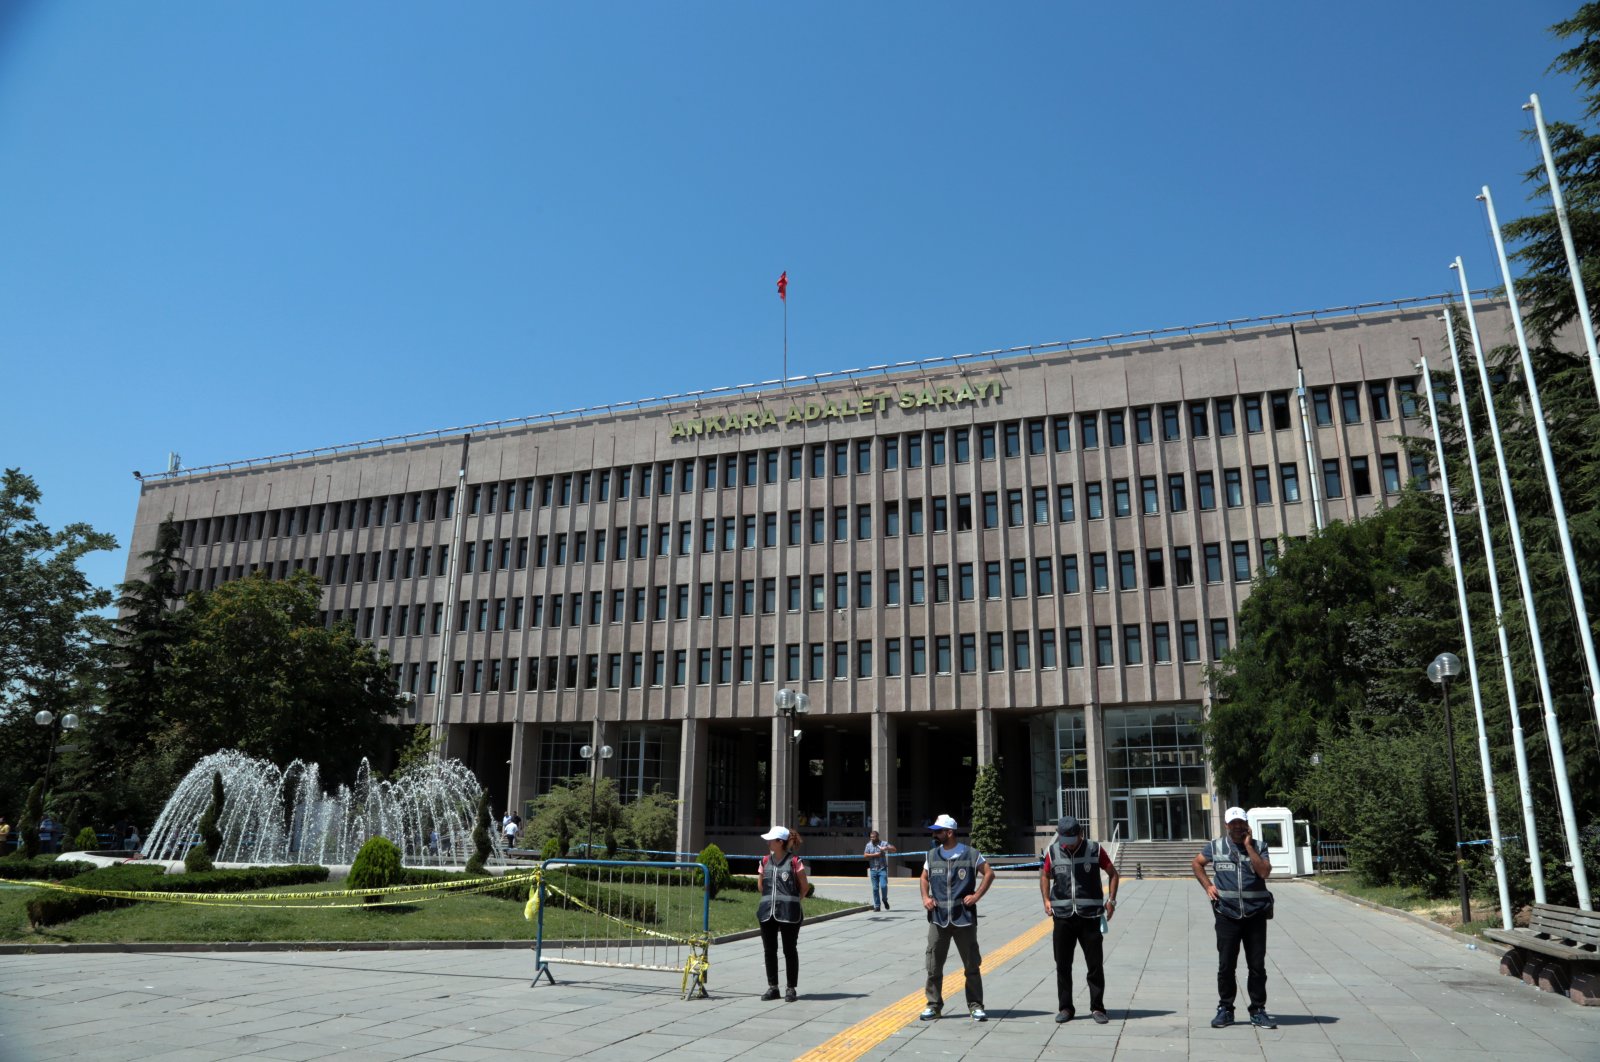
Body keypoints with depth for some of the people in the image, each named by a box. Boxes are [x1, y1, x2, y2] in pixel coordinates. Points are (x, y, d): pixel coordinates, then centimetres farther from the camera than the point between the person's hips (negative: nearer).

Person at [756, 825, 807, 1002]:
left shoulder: (794, 862, -8)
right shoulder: (765, 861, 7)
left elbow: (804, 887, 0)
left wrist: (792, 901, 3)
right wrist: (770, 900, 12)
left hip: (789, 913, -5)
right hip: (767, 912, 5)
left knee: (789, 950, 4)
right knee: (769, 950, 8)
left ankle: (791, 988, 13)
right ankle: (772, 987, 19)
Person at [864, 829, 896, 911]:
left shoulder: (883, 844, 2)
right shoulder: (868, 845, 8)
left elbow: (894, 849, -2)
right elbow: (865, 855, -2)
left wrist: (886, 848, -20)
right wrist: (875, 855, -11)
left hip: (882, 869, -2)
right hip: (873, 869, 2)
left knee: (883, 886, -13)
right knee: (875, 888, 2)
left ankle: (884, 900, 14)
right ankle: (877, 906, 11)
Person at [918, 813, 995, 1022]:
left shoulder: (971, 855, -4)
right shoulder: (932, 855, 7)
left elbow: (989, 873, 4)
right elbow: (924, 877, 20)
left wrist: (977, 896, -5)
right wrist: (925, 897, 4)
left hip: (964, 918, -3)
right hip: (938, 918, 3)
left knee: (972, 965, 5)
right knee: (933, 964, 3)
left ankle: (976, 1006, 17)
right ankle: (933, 1005, 15)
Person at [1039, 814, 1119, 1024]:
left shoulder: (1095, 849, -3)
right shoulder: (1053, 852, 3)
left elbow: (1112, 873, 8)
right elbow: (1045, 876, 16)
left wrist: (1111, 899, -2)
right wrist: (1046, 900, 3)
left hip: (1090, 916, -2)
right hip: (1062, 916, 2)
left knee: (1095, 965, 2)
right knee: (1062, 965, 6)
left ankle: (1097, 1008, 15)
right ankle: (1065, 1008, 17)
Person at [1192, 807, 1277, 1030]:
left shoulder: (1258, 847, 2)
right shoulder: (1215, 846, 4)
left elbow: (1265, 872, -14)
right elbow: (1197, 863, 18)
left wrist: (1248, 846, -14)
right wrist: (1207, 885, 5)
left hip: (1255, 915, 0)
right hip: (1227, 916, 0)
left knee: (1257, 966, 5)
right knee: (1226, 965, 4)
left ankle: (1258, 1010, 17)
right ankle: (1225, 1010, 15)